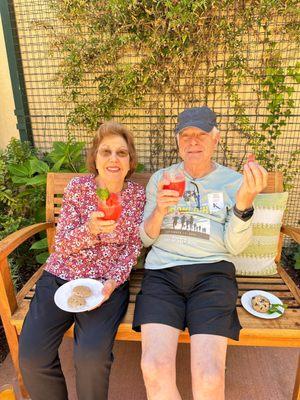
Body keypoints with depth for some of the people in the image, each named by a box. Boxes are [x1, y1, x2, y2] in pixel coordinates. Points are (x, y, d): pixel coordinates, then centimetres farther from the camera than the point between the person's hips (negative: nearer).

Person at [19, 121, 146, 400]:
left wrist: (113, 281, -15)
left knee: (91, 356, -21)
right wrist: (90, 229, -25)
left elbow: (133, 247, 1)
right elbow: (62, 244, -4)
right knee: (31, 356, -13)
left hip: (108, 281, -1)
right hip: (61, 275, 1)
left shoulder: (137, 194, -1)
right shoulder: (77, 187, -3)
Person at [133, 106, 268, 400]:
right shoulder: (160, 179, 12)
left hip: (212, 272, 0)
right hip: (162, 271, 1)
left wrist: (244, 205, -16)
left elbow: (235, 246, 1)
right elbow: (146, 239, 10)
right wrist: (159, 210, -10)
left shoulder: (234, 182, 8)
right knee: (155, 369, -21)